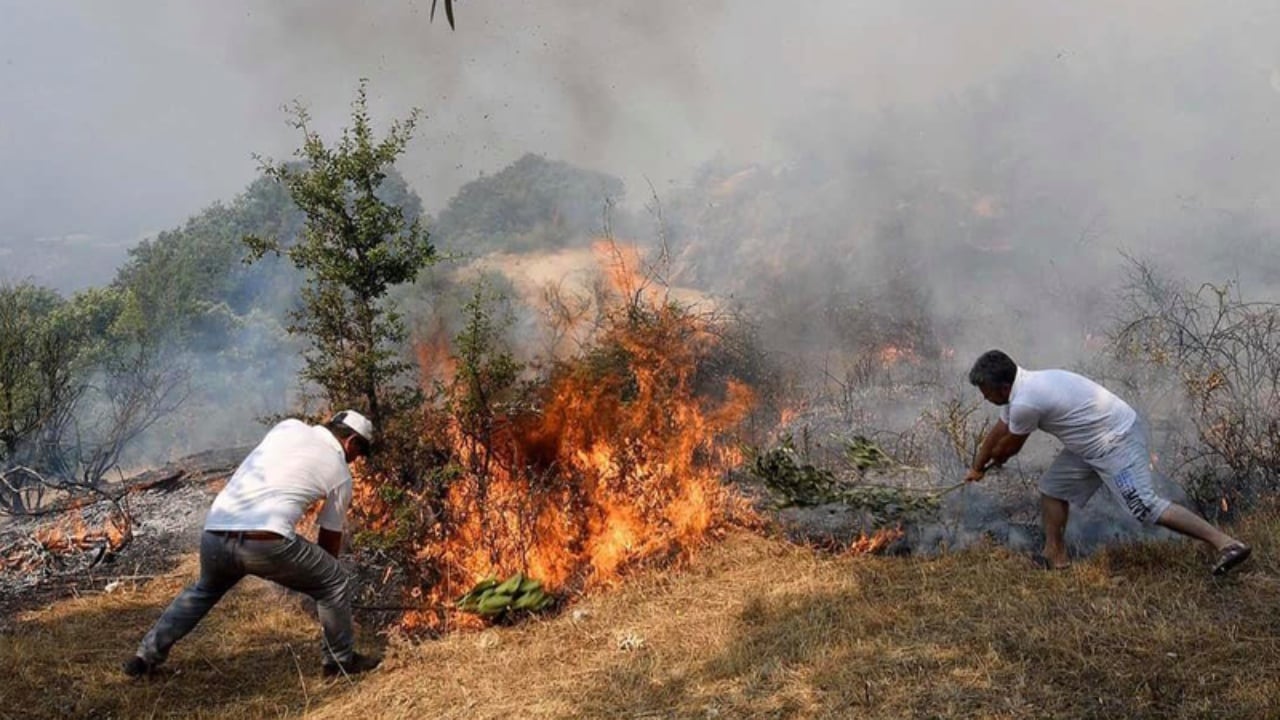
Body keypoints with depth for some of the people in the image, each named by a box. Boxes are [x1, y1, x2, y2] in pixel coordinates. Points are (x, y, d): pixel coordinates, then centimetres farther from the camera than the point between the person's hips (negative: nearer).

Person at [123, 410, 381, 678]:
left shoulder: (288, 427, 19)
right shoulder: (341, 473, 12)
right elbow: (331, 538, 22)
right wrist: (312, 574, 39)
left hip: (214, 534, 5)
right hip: (266, 541, -5)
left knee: (204, 590, 36)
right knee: (335, 584, 16)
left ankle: (146, 657, 37)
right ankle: (341, 661, 25)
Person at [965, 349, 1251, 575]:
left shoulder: (1025, 403, -24)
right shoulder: (1024, 386, 7)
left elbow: (1010, 445, -4)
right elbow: (997, 432, 21)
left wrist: (984, 465, 16)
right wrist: (977, 468, 31)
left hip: (1117, 441, -11)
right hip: (1093, 444, 11)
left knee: (1146, 507, -15)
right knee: (1052, 487, 13)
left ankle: (1226, 543, -12)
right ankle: (1056, 557, 18)